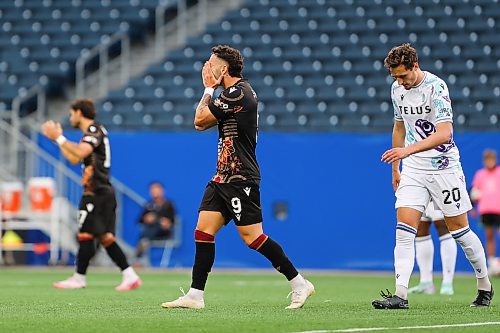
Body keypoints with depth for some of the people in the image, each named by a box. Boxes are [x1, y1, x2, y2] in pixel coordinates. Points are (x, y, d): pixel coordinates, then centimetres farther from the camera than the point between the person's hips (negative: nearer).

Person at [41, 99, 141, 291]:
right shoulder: (91, 132, 22)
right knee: (105, 237, 5)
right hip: (103, 191, 10)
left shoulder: (94, 130, -8)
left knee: (85, 235, -6)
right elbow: (74, 159, 26)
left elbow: (80, 153, -25)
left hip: (97, 193, -10)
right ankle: (130, 276, 0)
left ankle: (79, 278, -2)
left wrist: (59, 137, -19)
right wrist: (58, 139, 23)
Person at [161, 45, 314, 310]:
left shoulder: (238, 93, -15)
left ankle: (300, 284, -1)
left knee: (252, 236, -10)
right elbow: (201, 124, 21)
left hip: (240, 179, -10)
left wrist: (209, 89, 3)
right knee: (203, 231, 3)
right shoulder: (232, 93, 16)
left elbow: (200, 119, -10)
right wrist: (210, 89, 14)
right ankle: (195, 295, 3)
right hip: (223, 178, 10)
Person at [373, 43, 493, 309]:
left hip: (443, 166, -5)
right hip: (413, 169, 5)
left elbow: (444, 132, -26)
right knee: (404, 228, -10)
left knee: (459, 229, 4)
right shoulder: (397, 89, 5)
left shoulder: (436, 87, -17)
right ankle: (401, 295, -16)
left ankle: (485, 286, 24)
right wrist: (395, 168, 21)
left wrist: (409, 150, -36)